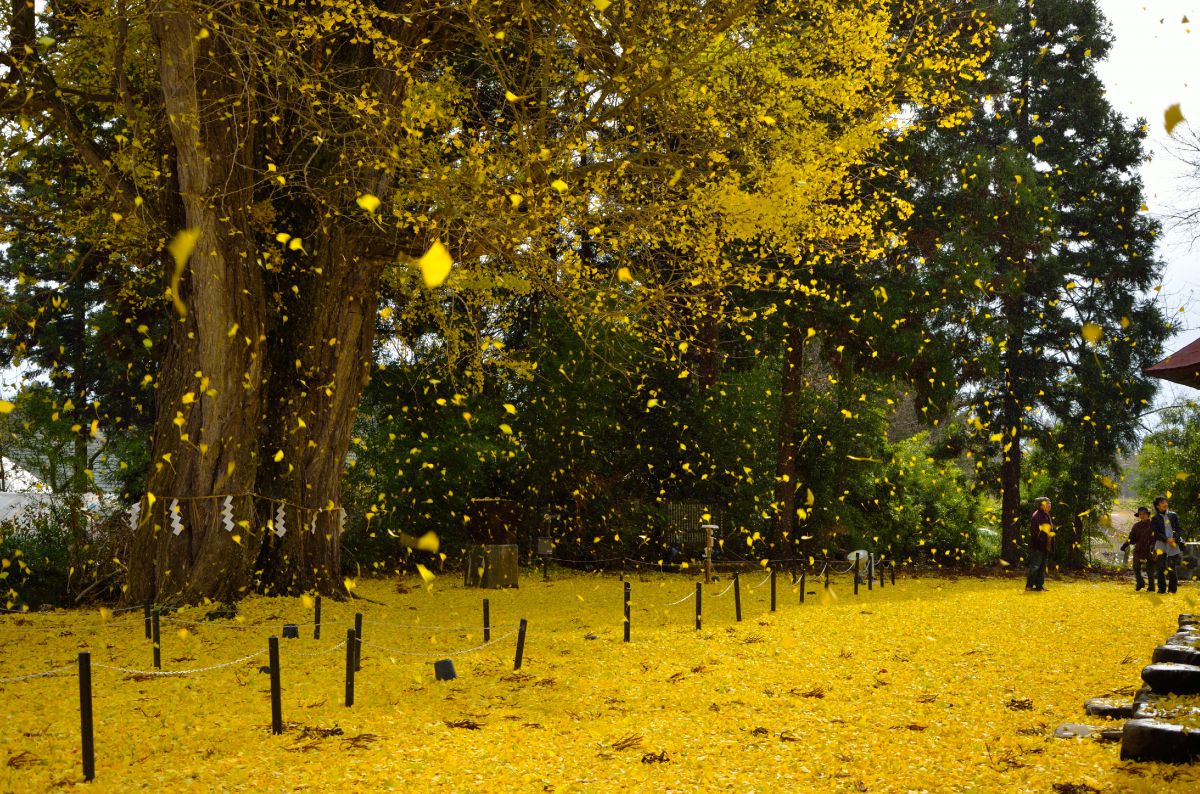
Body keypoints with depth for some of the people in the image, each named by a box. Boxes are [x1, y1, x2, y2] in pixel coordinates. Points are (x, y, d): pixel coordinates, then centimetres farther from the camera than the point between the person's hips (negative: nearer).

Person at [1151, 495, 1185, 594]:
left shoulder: (1173, 516, 10)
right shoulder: (1155, 519, 5)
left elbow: (1178, 529, 8)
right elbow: (1156, 533, -4)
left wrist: (1175, 539, -9)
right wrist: (1167, 540, -17)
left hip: (1174, 543, 1)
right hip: (1161, 543, -1)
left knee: (1172, 567, -1)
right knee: (1161, 567, -6)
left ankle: (1172, 588, 7)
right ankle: (1162, 588, -1)